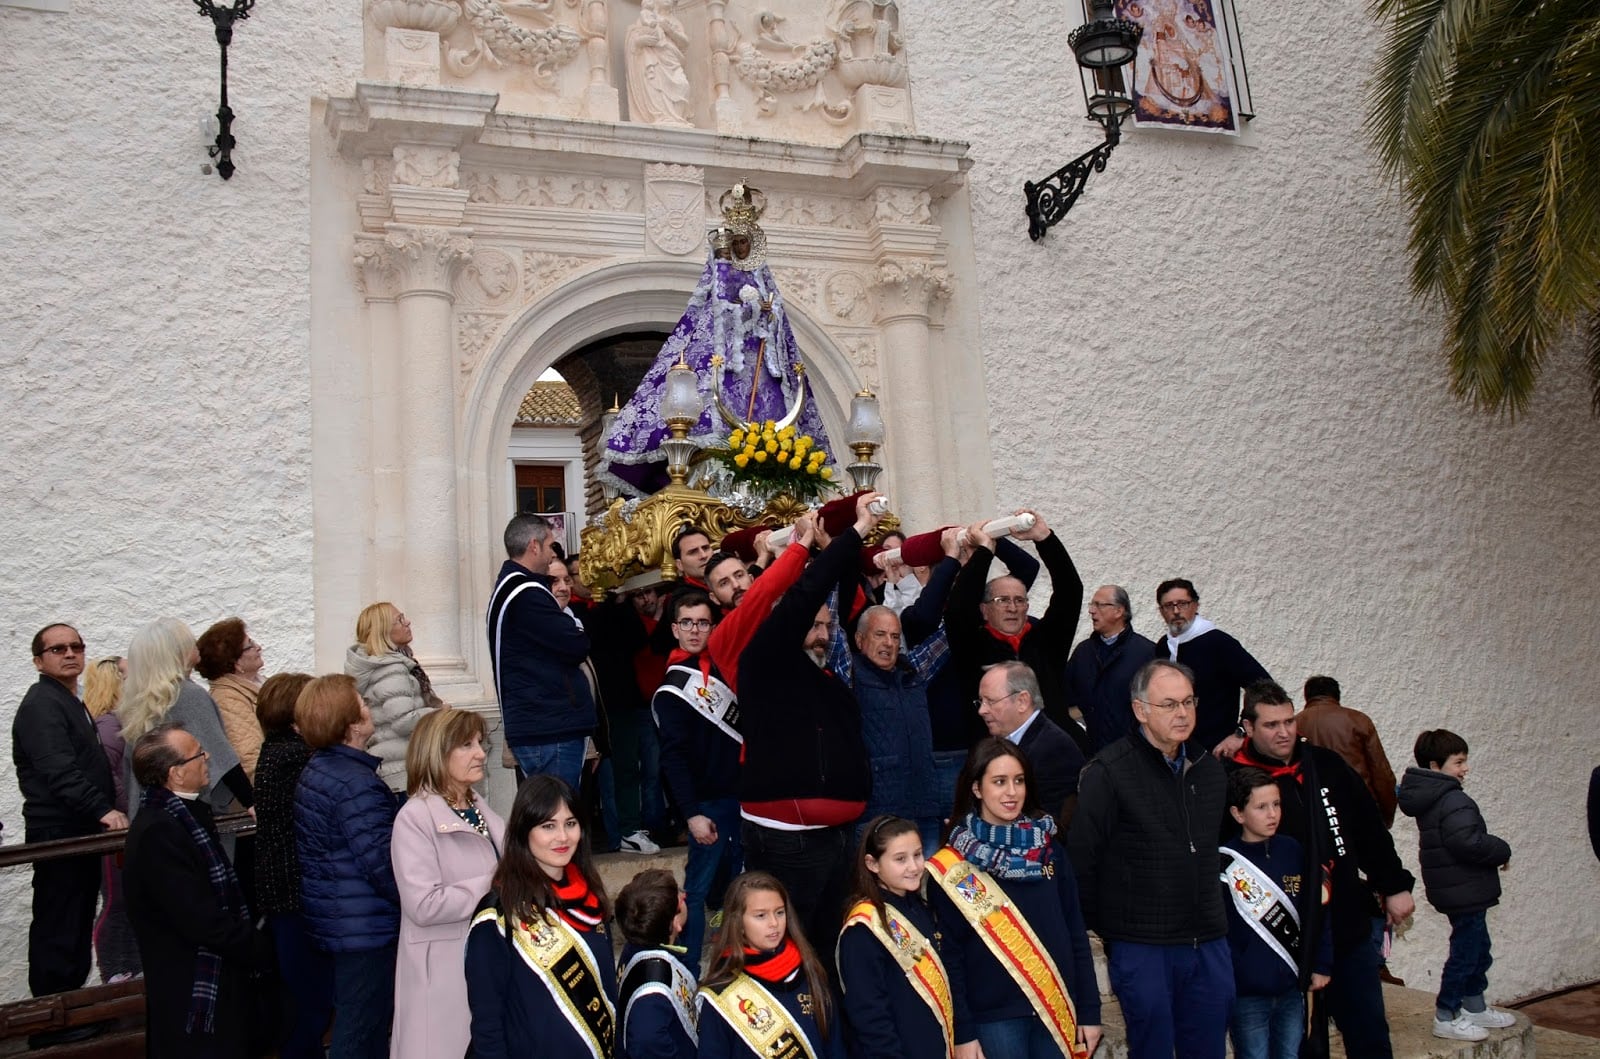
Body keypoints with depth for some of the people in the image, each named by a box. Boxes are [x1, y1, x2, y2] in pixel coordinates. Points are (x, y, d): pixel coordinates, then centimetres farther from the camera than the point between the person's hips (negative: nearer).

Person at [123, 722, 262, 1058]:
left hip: (218, 976, 9)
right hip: (191, 991, -9)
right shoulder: (157, 833, -24)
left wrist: (251, 935, 4)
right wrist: (259, 948, -13)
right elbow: (203, 922, -25)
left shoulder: (187, 814, 7)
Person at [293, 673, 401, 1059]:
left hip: (334, 916, 10)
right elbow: (382, 864, -24)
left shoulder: (317, 769, 9)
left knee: (352, 1020, 21)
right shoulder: (357, 785, -23)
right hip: (365, 926, -10)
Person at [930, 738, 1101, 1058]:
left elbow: (1076, 932, 6)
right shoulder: (952, 865, -7)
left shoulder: (1048, 847, 4)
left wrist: (1089, 1010, 4)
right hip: (995, 1015, -3)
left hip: (1058, 1009, 3)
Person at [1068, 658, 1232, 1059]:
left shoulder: (1209, 768, 8)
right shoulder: (1108, 772, -13)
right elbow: (1081, 858, -13)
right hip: (1140, 947, -6)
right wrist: (1101, 926, -6)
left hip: (1208, 943, 6)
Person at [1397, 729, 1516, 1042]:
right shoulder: (1453, 802, -23)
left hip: (1461, 892, 10)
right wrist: (1503, 851, -12)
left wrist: (1494, 852, 13)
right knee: (1466, 952, 1)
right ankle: (1445, 1017, 10)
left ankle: (1475, 1008, 35)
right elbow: (1470, 843, -30)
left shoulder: (1430, 798, 9)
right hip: (1466, 892, -10)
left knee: (1477, 948, 22)